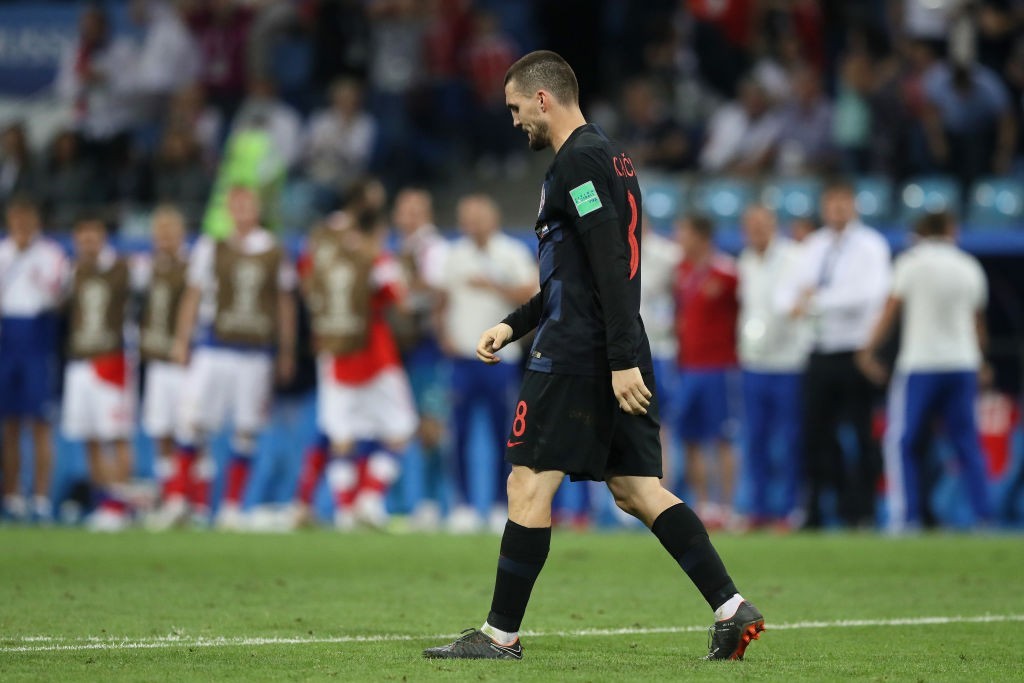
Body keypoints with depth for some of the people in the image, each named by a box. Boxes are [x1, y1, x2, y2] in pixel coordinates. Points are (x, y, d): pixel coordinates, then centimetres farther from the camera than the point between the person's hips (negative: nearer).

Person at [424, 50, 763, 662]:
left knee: (529, 485, -3)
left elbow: (610, 267, -20)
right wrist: (514, 325, 24)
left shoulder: (578, 162, -11)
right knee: (639, 491, 7)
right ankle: (732, 609, -2)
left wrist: (621, 360, -24)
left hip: (577, 358, -10)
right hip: (622, 358, 10)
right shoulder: (608, 157, 20)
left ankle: (502, 634, 1)